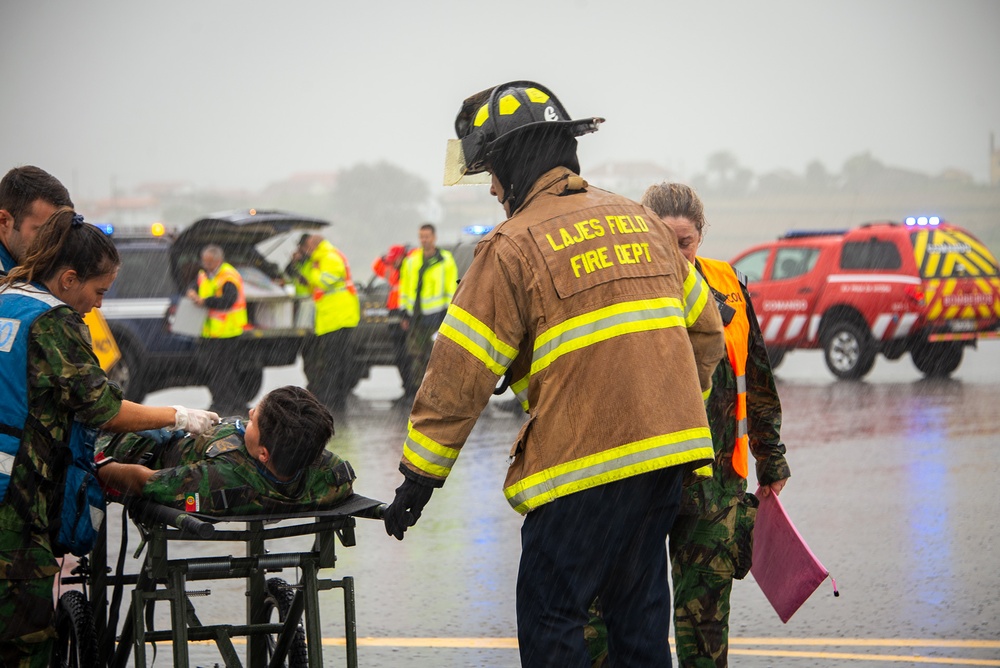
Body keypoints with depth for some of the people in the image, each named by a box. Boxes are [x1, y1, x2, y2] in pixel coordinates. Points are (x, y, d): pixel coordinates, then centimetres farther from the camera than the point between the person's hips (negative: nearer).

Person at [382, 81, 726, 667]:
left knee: (551, 619, 0)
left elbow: (461, 374, -8)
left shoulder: (515, 246, -8)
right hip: (669, 452, 7)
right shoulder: (643, 222, 13)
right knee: (638, 609, 15)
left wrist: (419, 475, -3)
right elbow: (705, 331, 20)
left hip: (586, 461, -7)